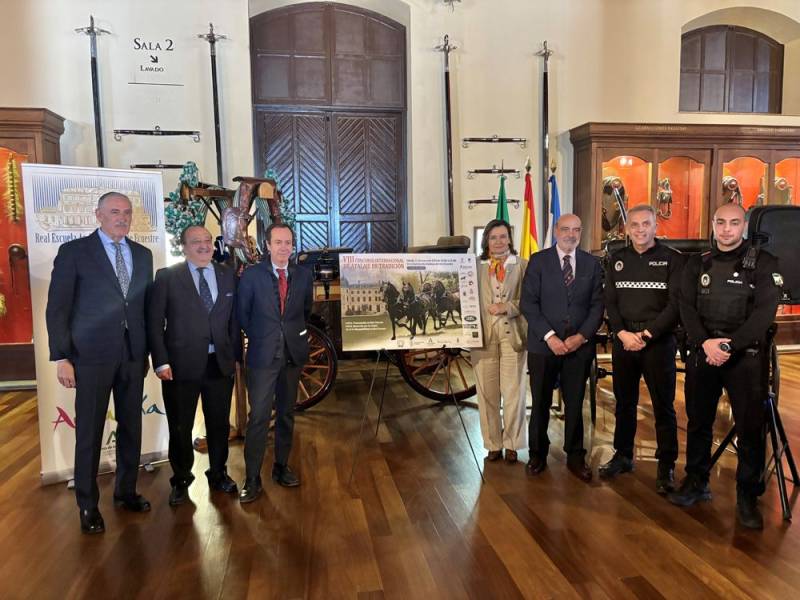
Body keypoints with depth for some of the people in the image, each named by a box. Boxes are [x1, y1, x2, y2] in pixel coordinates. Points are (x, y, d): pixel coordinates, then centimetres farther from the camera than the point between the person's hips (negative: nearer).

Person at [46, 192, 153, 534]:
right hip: (92, 355, -4)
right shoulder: (73, 252, -3)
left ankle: (126, 491, 30)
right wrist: (61, 357, -9)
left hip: (133, 355, 4)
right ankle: (88, 506, 20)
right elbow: (57, 308, -5)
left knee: (131, 426, 12)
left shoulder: (143, 255, 10)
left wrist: (148, 351, 9)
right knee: (89, 431, 4)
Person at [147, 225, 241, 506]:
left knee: (219, 424, 14)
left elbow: (234, 318, 8)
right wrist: (161, 362, -10)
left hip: (221, 364, 3)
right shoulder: (167, 277, -3)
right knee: (180, 427, 11)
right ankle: (181, 480, 31)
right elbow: (154, 322, -5)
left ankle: (218, 474, 35)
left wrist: (236, 355, 5)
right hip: (181, 365, -2)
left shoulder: (228, 275, 6)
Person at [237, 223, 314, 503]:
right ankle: (252, 479, 5)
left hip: (293, 353, 3)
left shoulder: (304, 275, 4)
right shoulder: (251, 275, -4)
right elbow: (242, 314, 3)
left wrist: (294, 333, 10)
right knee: (259, 417, -5)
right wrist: (258, 337, 5)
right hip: (263, 354, -3)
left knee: (287, 414, 13)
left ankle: (281, 467, 27)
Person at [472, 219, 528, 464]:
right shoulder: (476, 266, 8)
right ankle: (493, 444, 18)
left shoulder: (523, 265, 5)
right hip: (484, 333, 1)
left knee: (513, 392, 1)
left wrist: (508, 307, -14)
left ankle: (511, 444, 16)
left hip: (512, 333, -1)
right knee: (487, 393, 6)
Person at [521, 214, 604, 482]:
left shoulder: (591, 264, 7)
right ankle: (538, 454, 23)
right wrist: (549, 336, -13)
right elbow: (528, 303, -5)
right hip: (543, 344, -1)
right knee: (540, 403, 7)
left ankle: (575, 457, 23)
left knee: (575, 404, 9)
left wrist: (582, 336, -9)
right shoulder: (538, 260, 0)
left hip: (579, 345, 2)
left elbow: (597, 304, 5)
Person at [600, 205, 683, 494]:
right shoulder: (617, 259, 9)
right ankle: (623, 455, 26)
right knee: (624, 402, 13)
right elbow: (610, 301, 6)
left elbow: (675, 304, -8)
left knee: (663, 406, 2)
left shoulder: (672, 259, -1)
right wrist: (622, 333, -9)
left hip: (659, 341, -3)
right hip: (623, 340, 3)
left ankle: (666, 466, 14)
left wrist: (646, 334, -15)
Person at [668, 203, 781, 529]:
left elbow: (765, 311, -11)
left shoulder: (763, 263, -1)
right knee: (698, 422, 12)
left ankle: (748, 495, 16)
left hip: (746, 355, -3)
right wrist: (705, 343, -14)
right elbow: (686, 307, 2)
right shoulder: (697, 264, 9)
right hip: (702, 352, 3)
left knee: (750, 427, 1)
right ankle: (696, 483, 27)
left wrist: (729, 345, -20)